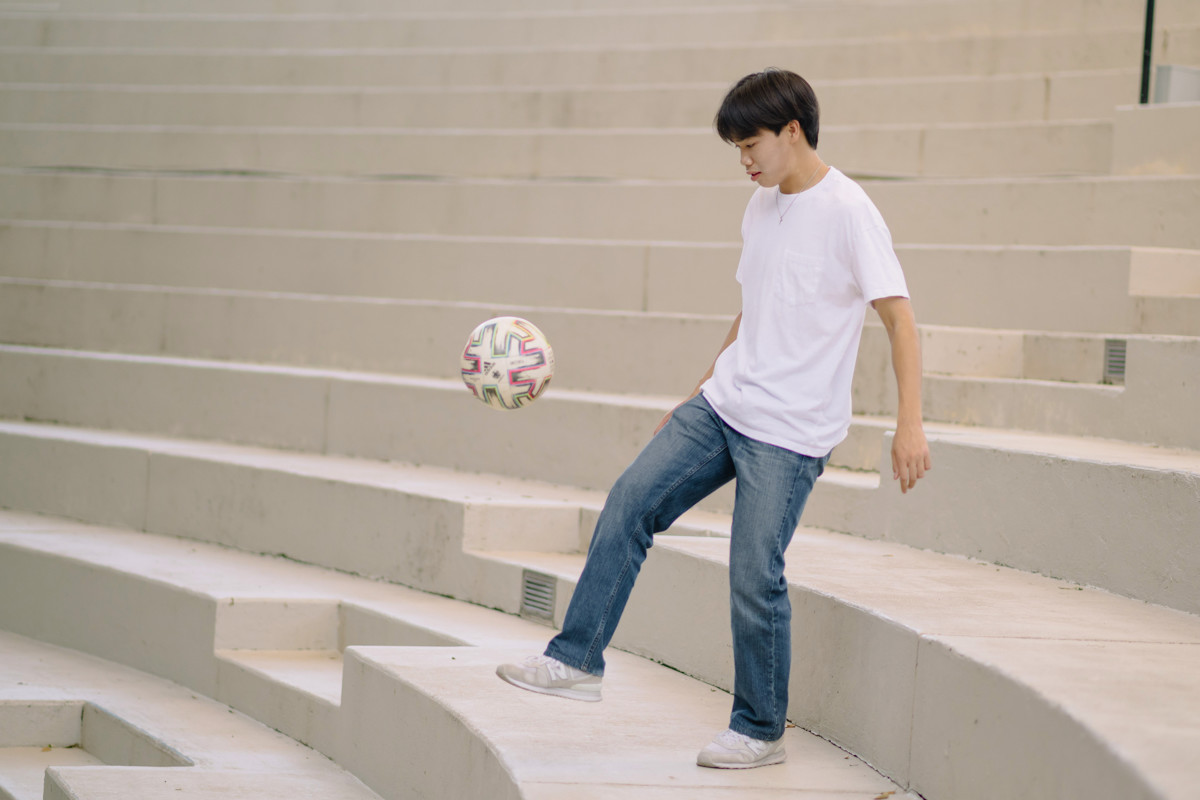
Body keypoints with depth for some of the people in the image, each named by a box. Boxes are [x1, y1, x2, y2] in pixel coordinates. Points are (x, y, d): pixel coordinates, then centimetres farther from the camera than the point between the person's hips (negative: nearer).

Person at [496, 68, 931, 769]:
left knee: (755, 577, -8)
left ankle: (760, 732, 7)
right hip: (723, 406, 8)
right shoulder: (762, 208, 13)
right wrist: (701, 394, 25)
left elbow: (899, 316, -16)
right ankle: (578, 660, 1)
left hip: (791, 432, -8)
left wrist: (910, 423, -24)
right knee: (629, 504, -4)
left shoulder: (847, 212, -13)